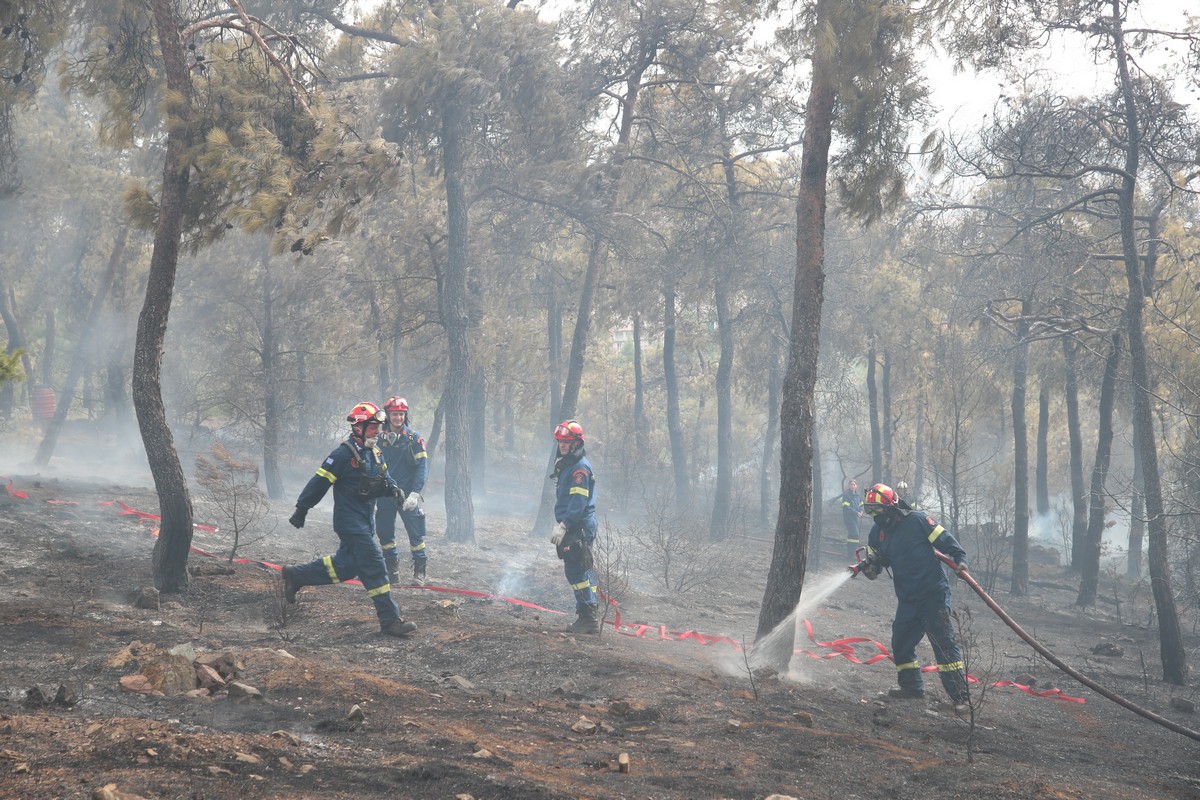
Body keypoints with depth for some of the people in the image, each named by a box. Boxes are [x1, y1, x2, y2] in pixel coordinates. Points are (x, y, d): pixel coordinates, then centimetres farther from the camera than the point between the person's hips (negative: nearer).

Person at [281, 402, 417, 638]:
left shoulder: (374, 454, 11)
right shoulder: (344, 454, -16)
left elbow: (383, 480, 20)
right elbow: (319, 482, -14)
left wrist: (393, 488, -3)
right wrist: (302, 509, -12)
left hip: (366, 521, 10)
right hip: (349, 520, -10)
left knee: (346, 565, 17)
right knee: (374, 565, -11)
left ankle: (295, 576, 33)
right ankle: (390, 620, -8)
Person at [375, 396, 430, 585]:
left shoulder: (414, 438, -4)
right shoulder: (380, 439, 6)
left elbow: (423, 467, -8)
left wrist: (415, 493, -17)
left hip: (407, 495, -4)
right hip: (384, 495, 4)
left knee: (416, 533, -6)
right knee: (384, 533, 7)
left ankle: (419, 571, 5)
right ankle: (392, 572, 18)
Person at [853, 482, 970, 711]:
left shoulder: (916, 521, -11)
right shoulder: (877, 534, 8)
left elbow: (945, 540, -6)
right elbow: (875, 565, 10)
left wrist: (960, 559, -19)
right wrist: (866, 566, -12)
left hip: (934, 593, -7)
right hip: (907, 598, 7)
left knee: (944, 642, -10)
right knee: (901, 643, 11)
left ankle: (960, 695, -9)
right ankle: (911, 686, 29)